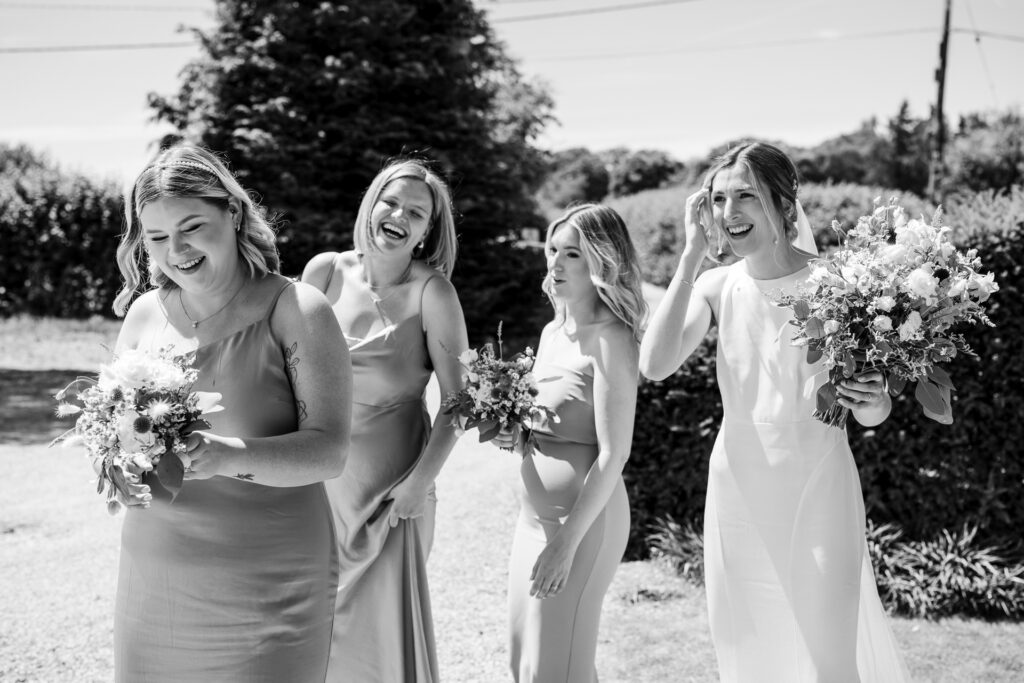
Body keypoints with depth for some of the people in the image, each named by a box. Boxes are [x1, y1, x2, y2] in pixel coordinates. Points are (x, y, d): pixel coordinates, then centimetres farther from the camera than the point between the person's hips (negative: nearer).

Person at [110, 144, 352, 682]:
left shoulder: (295, 310, -8)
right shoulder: (144, 315, 6)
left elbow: (329, 451, -13)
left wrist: (228, 456, -29)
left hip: (269, 592, -4)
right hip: (152, 584, 4)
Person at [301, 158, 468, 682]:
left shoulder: (431, 292, -11)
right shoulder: (326, 271, -2)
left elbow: (457, 398, -9)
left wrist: (422, 479, -14)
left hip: (392, 484, -3)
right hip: (319, 476, 3)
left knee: (384, 620, 4)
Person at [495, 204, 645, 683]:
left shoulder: (610, 339, -13)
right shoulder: (552, 332, 12)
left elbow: (614, 454, -17)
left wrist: (568, 541, -20)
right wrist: (513, 434, 1)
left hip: (585, 516, -8)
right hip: (535, 515, 9)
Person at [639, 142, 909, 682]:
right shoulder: (718, 285, 0)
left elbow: (869, 415, -1)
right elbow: (655, 365, -17)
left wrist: (874, 405, -26)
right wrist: (692, 253, -15)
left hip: (817, 488, -3)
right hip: (738, 490, 3)